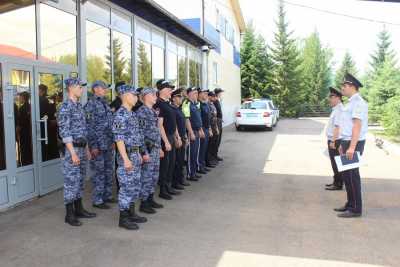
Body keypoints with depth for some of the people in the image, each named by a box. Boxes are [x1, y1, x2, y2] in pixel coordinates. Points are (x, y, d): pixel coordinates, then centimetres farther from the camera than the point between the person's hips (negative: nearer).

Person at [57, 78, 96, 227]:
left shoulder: (79, 105, 13)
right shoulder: (65, 107, -14)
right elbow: (64, 132, -19)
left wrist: (86, 148, 16)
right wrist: (73, 153, -22)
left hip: (81, 148, 9)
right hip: (71, 149, -9)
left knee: (80, 180, 14)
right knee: (71, 182, -2)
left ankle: (78, 209, 24)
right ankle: (69, 214, 7)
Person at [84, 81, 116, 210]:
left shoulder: (105, 103, 14)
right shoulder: (91, 104, -11)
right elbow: (89, 126, -15)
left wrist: (113, 141, 16)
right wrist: (93, 146, -18)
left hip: (109, 145, 8)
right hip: (98, 145, -8)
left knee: (109, 171, 14)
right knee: (99, 172, -1)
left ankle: (107, 195, 26)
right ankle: (97, 200, 9)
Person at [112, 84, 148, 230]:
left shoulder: (132, 114, 13)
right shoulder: (120, 114, -15)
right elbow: (119, 139, -20)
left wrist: (142, 153, 19)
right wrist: (125, 159, -23)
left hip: (136, 154, 9)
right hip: (127, 155, -9)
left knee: (135, 186, 15)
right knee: (127, 187, -2)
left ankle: (131, 213, 26)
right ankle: (123, 218, 8)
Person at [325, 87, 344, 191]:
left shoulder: (339, 110, -17)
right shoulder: (335, 109, 14)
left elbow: (337, 127, -23)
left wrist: (333, 141, -23)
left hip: (335, 141, -10)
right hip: (333, 140, 10)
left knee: (336, 163, -1)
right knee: (335, 163, 16)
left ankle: (338, 184, 7)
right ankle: (336, 182, 26)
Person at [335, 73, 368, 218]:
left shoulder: (358, 102, -15)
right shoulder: (351, 102, 15)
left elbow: (357, 126, -22)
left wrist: (352, 147, -25)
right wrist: (343, 144, 20)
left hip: (354, 144, -10)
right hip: (348, 142, 10)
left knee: (352, 175, -3)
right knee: (346, 174, 15)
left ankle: (356, 209, 6)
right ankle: (350, 204, 27)